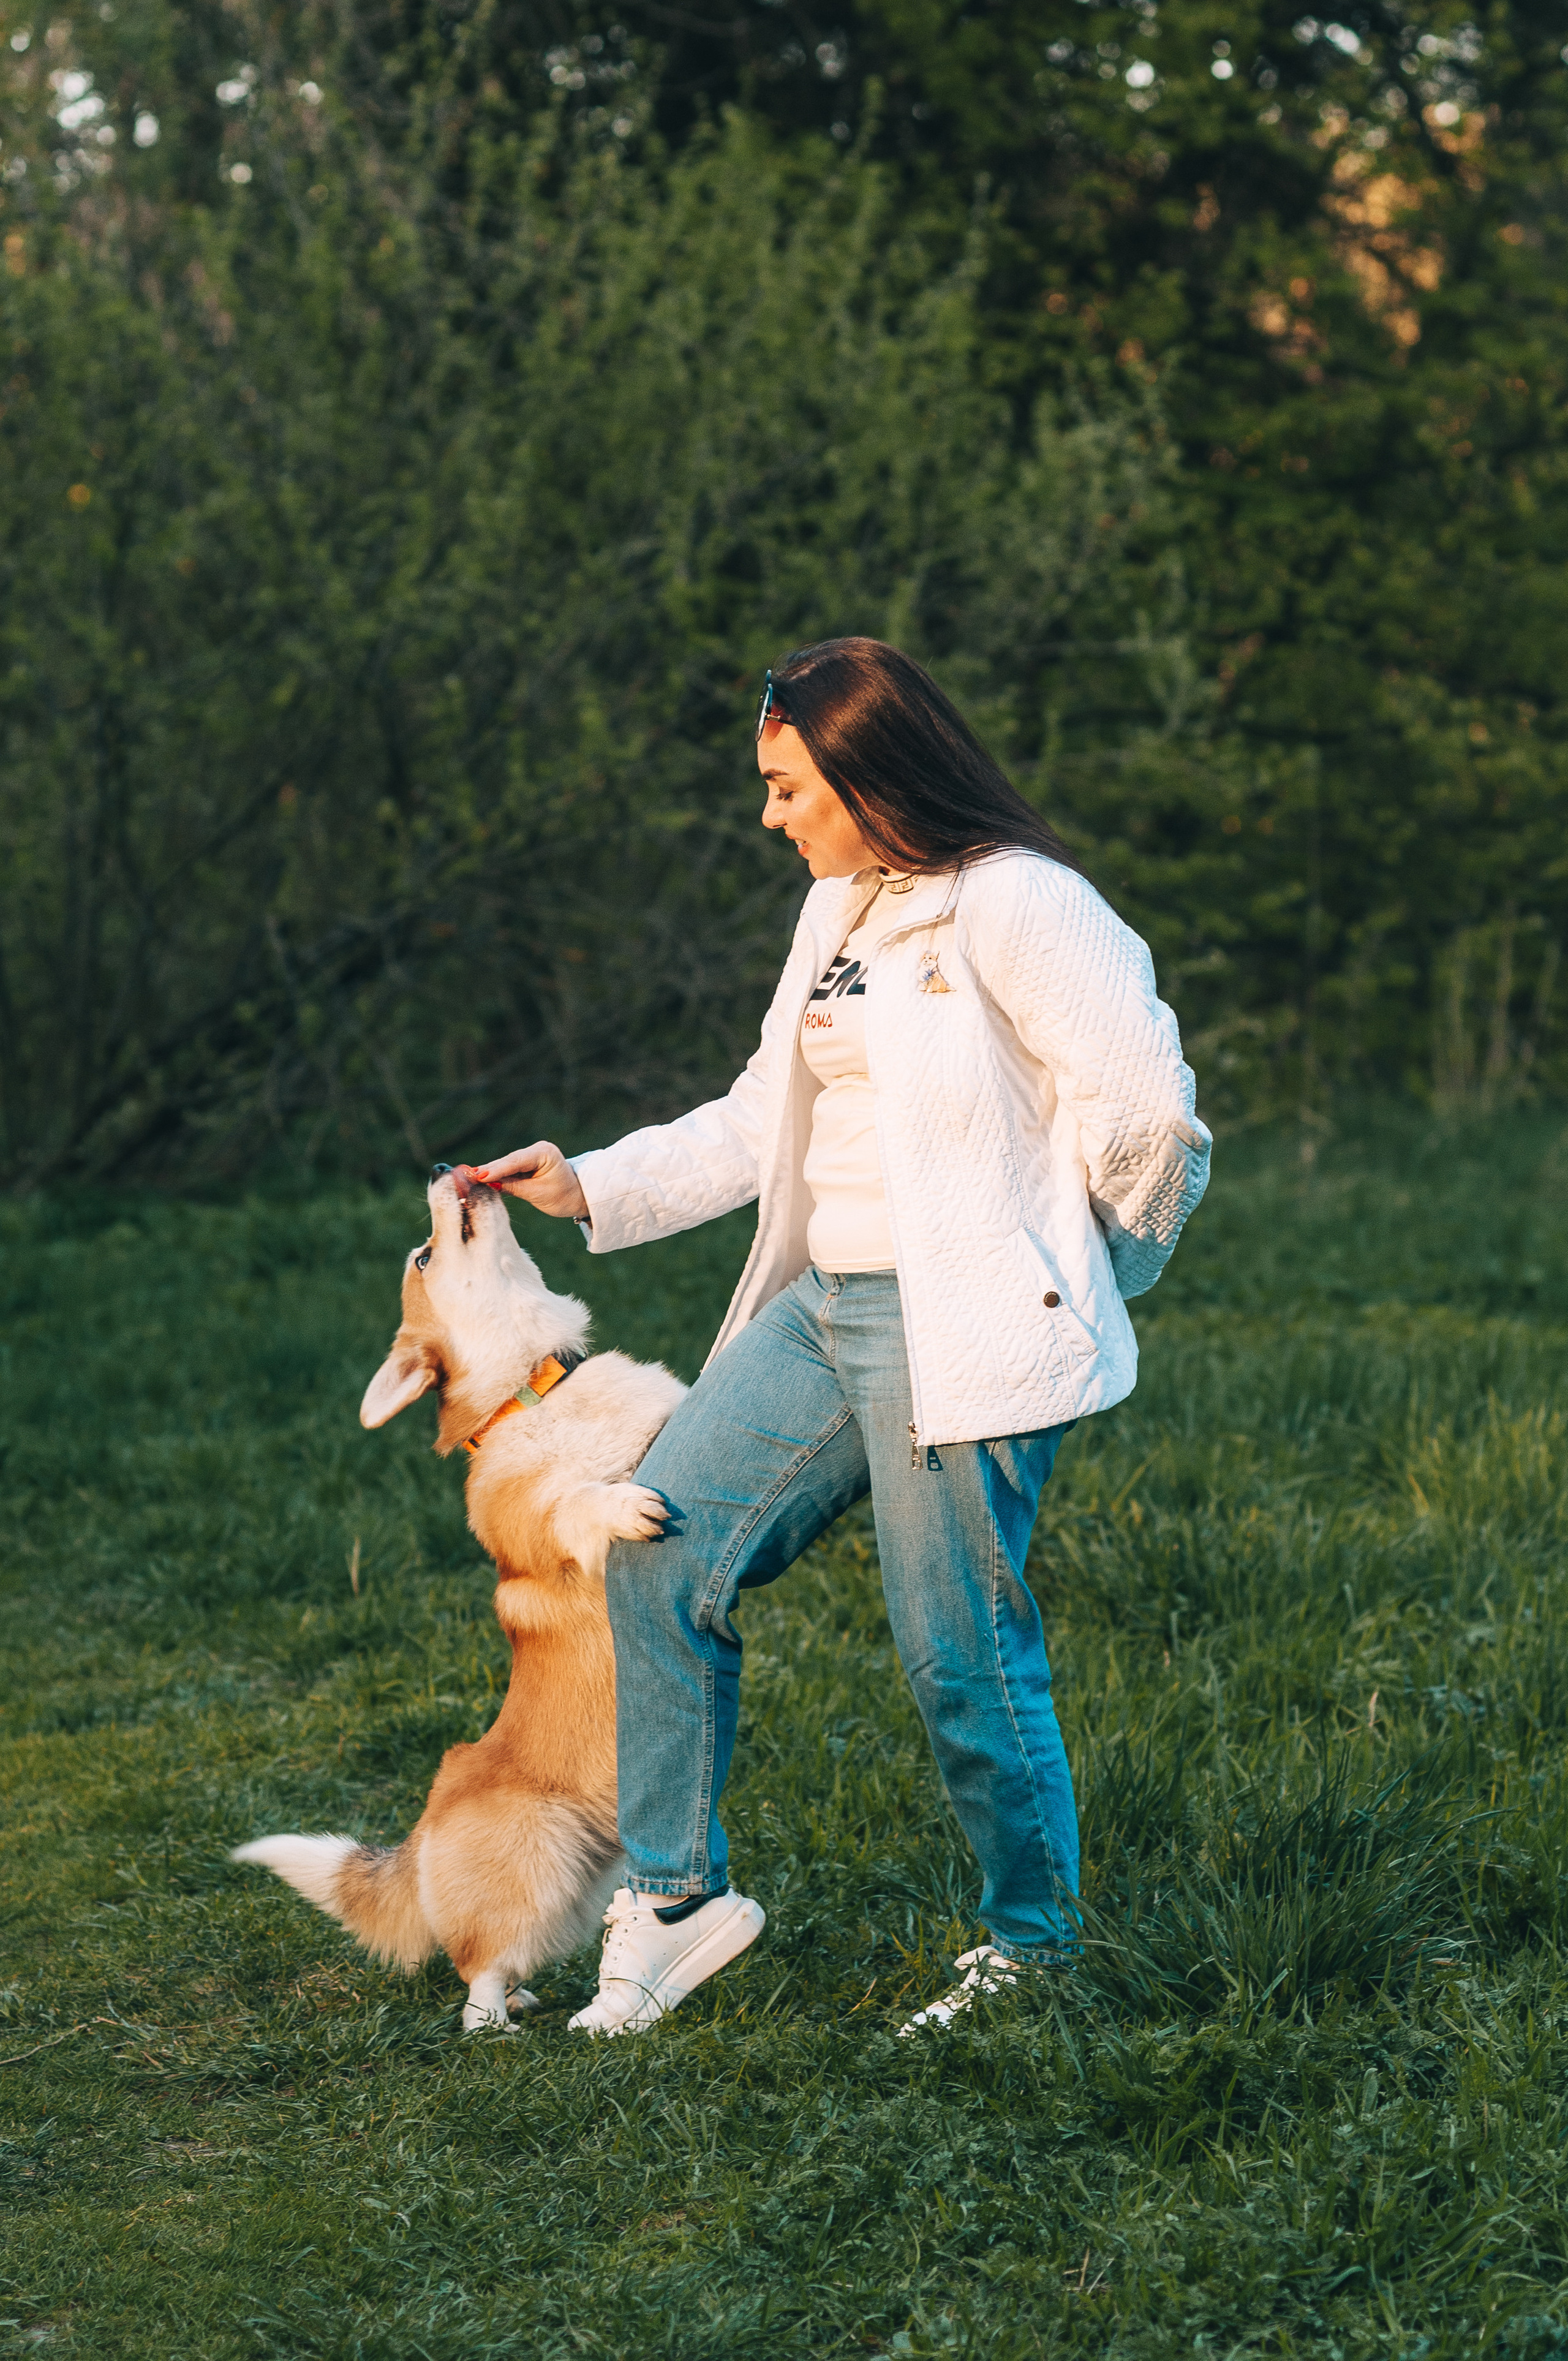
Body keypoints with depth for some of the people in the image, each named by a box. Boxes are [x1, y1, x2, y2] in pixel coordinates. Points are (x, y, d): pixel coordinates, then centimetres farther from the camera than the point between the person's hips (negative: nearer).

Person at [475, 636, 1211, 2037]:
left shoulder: (1017, 905, -12)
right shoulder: (839, 911, 16)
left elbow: (1142, 1111, -13)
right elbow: (763, 1123, 22)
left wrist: (1072, 1281, 1)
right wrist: (593, 1188, 15)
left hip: (963, 1332, -9)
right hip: (820, 1312, 9)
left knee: (965, 1658, -2)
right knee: (661, 1545, 0)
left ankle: (1035, 1950, 17)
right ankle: (676, 1895, 9)